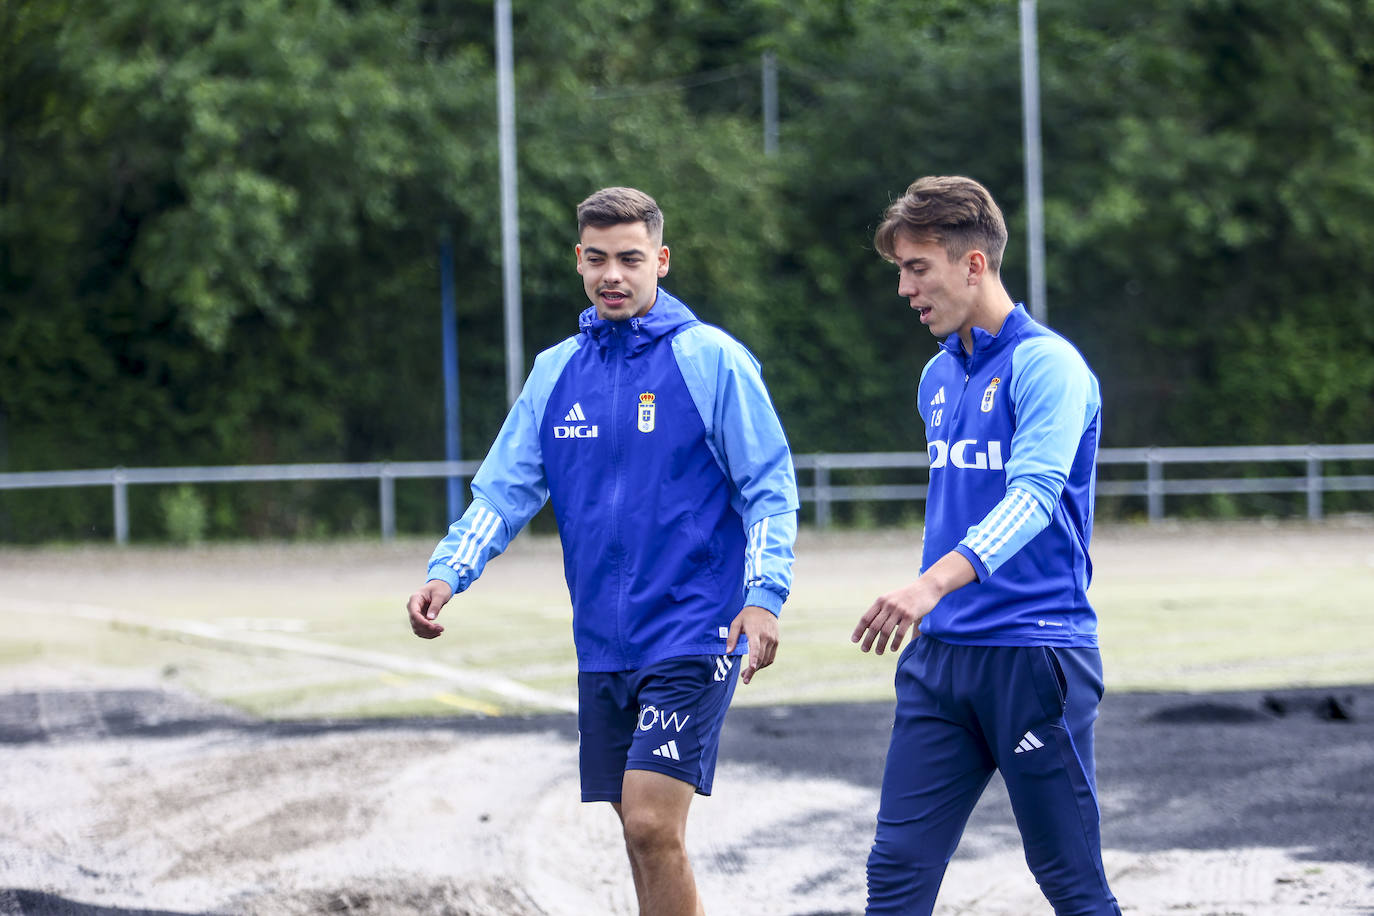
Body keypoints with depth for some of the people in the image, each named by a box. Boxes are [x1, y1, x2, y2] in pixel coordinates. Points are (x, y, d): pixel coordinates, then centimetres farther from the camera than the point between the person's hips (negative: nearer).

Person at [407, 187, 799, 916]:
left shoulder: (711, 361, -5)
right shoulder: (557, 371, 10)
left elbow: (769, 488, -6)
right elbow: (504, 488, 9)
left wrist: (763, 595, -19)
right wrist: (447, 574, -7)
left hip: (693, 632, -6)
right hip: (603, 644, 6)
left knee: (653, 828, -15)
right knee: (641, 838, 9)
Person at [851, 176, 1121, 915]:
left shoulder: (1045, 364, -10)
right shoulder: (938, 376, 16)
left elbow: (1033, 493, -25)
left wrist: (934, 583, -38)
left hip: (1035, 652, -7)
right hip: (940, 653, 7)